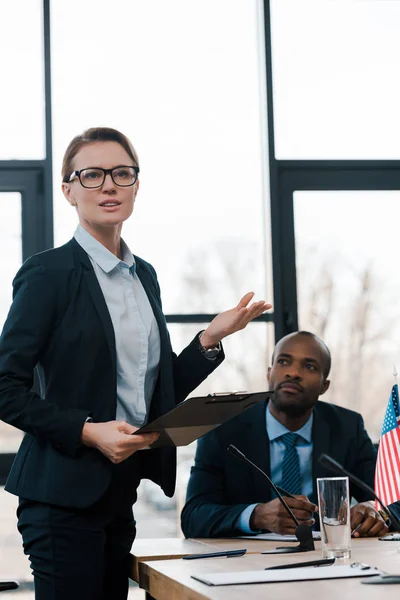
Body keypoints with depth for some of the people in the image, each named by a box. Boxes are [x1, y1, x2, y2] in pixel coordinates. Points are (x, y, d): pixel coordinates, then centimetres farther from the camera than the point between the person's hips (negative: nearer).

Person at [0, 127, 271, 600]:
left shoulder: (144, 275, 14)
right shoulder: (48, 273, -8)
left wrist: (212, 338, 5)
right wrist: (87, 431, -19)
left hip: (121, 493, 7)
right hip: (66, 493, -7)